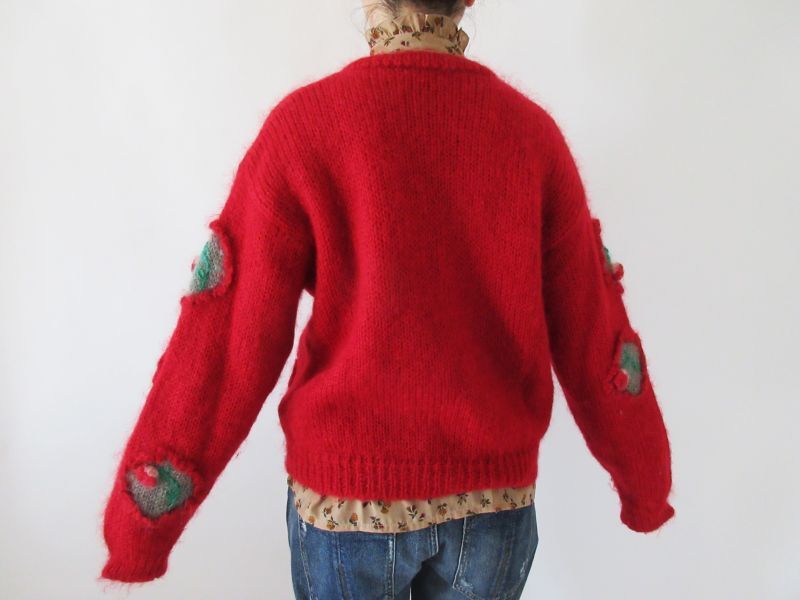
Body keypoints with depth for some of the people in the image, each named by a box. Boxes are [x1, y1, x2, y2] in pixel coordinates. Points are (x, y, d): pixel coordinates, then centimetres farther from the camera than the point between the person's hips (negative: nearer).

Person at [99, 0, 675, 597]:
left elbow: (227, 348, -14)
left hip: (347, 497, -1)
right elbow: (596, 340, -3)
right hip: (497, 497, 2)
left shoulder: (305, 122, -13)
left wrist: (138, 530, -1)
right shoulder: (532, 129, -6)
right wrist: (647, 488, 14)